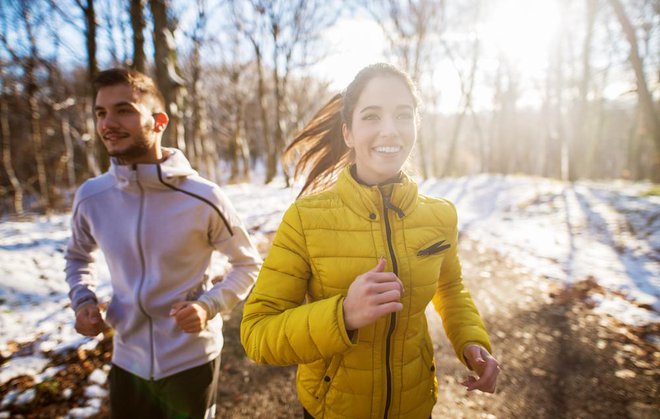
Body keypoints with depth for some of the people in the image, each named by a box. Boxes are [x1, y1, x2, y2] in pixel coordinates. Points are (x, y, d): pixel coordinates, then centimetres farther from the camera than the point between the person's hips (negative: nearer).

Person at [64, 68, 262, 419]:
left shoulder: (202, 199, -19)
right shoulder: (90, 197, -8)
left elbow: (248, 264, -6)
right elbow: (78, 256, 13)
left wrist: (209, 305, -21)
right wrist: (83, 300, -5)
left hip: (191, 360, -3)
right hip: (127, 360, 3)